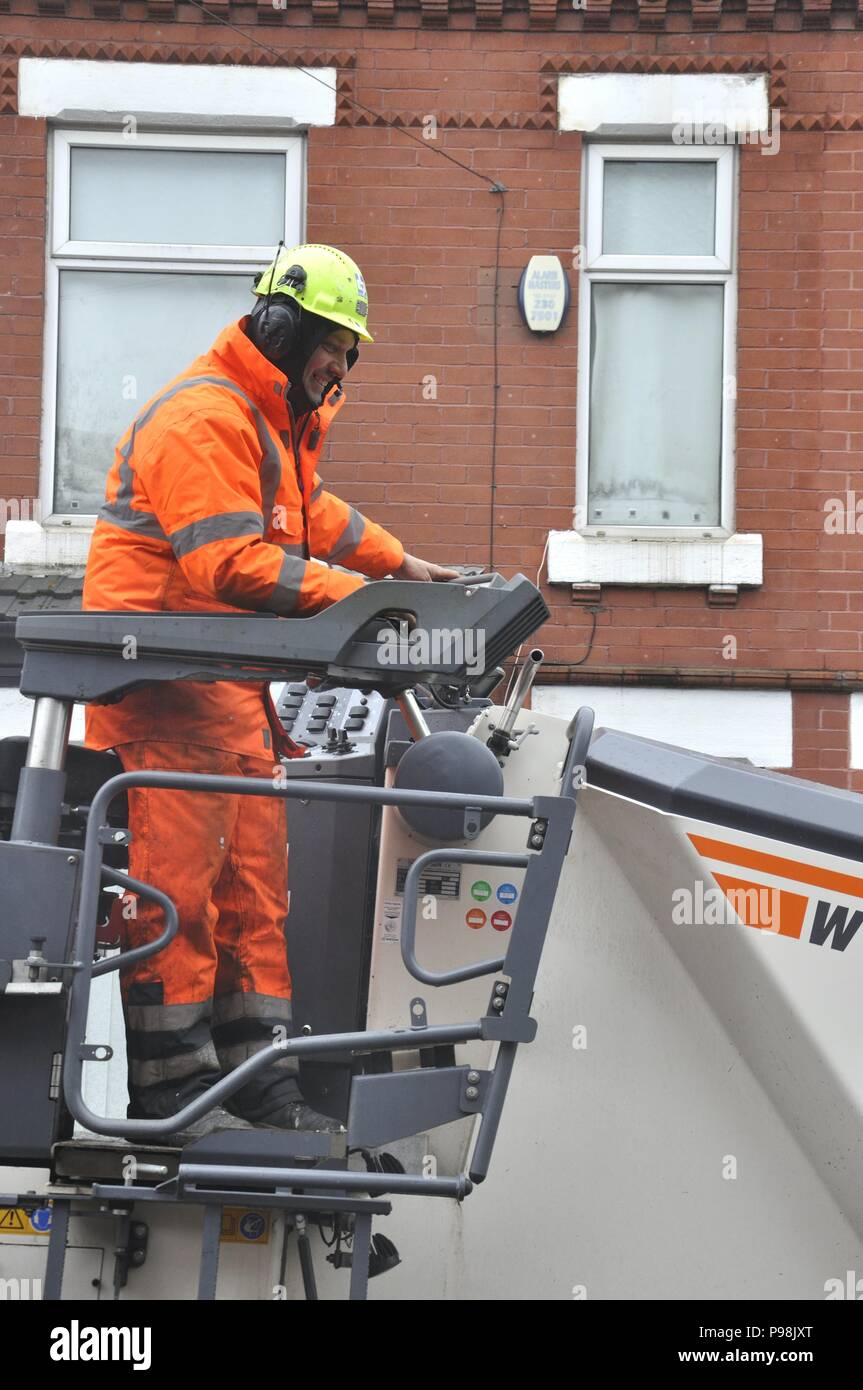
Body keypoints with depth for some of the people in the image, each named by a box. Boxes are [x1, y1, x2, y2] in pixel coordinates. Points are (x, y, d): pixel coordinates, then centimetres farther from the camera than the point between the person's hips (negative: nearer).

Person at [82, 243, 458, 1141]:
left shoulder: (274, 419, 19)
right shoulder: (205, 417, -16)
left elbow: (311, 512, 30)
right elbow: (231, 561, -24)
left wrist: (398, 563, 18)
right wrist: (350, 593, -25)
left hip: (228, 681, 11)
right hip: (164, 681, -11)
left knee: (253, 874, 10)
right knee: (177, 875, -9)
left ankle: (259, 1076, 14)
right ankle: (172, 1084, -6)